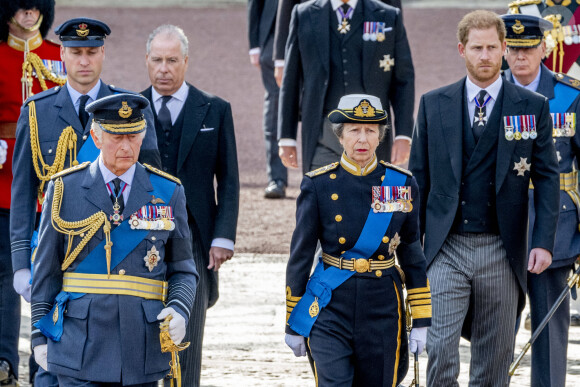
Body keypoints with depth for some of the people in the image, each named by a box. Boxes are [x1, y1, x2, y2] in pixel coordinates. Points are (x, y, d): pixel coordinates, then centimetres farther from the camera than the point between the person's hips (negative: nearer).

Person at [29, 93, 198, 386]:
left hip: (142, 351, 2)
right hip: (81, 348, -2)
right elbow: (46, 270, 6)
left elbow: (183, 270, 9)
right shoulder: (65, 189, 3)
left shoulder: (167, 192, 6)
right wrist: (40, 335, 3)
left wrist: (178, 310, -11)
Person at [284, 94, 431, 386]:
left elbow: (413, 256, 7)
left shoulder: (401, 184, 3)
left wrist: (421, 321, 4)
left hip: (383, 309, 2)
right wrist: (293, 323, 4)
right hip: (331, 308, -2)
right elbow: (300, 255, 2)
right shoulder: (319, 185, -2)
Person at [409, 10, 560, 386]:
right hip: (446, 248, 0)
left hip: (501, 253, 0)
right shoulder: (434, 104, 7)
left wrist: (543, 241, -8)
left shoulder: (532, 107, 4)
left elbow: (547, 177, 3)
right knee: (440, 347, -13)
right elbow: (419, 178, 10)